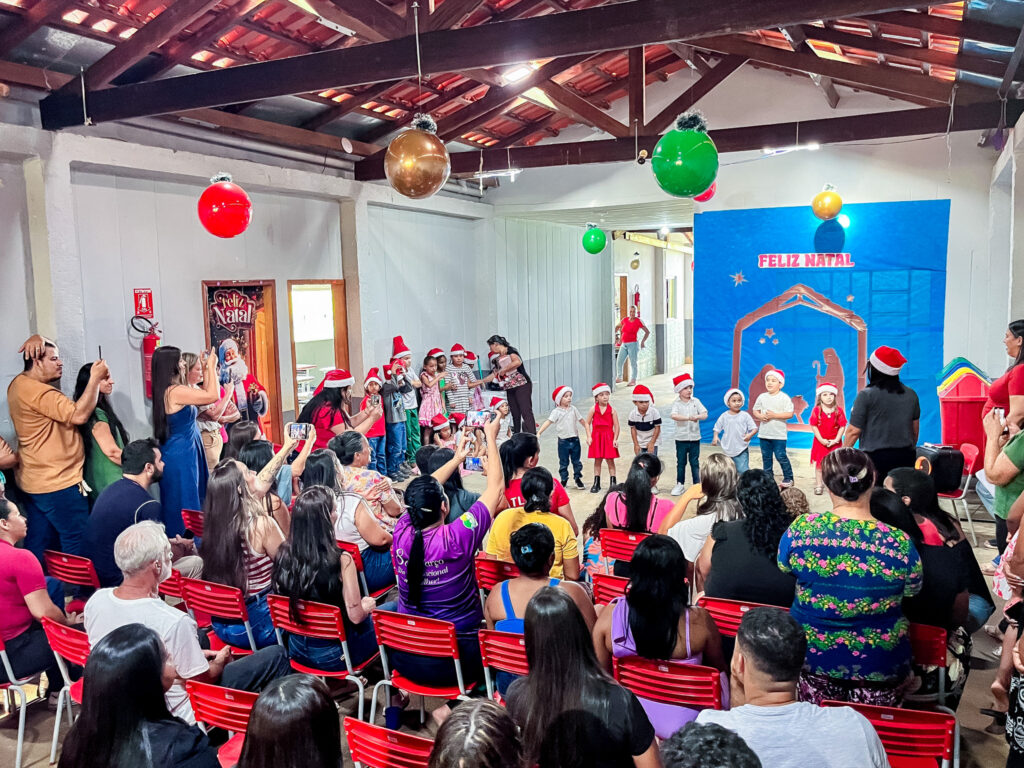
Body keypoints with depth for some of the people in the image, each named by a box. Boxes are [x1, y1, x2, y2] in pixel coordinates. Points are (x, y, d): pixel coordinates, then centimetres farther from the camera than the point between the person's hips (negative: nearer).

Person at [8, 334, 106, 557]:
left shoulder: (20, 383, 11)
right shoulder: (38, 392, -20)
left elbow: (40, 345, 22)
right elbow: (79, 415, -28)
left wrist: (39, 339, -2)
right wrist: (95, 378, -21)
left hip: (33, 482, 10)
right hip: (57, 484, -10)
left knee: (39, 547, 15)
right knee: (77, 547, -4)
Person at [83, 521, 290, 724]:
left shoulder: (95, 602, -12)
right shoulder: (173, 622, -34)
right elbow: (201, 679, -19)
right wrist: (220, 662, 3)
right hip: (175, 716, -7)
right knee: (276, 656, -1)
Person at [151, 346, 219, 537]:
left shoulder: (167, 391, 9)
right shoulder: (175, 391, -20)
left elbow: (204, 396, 16)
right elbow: (213, 396, -20)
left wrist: (207, 369, 12)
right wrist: (211, 366, -10)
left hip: (183, 454, 10)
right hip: (181, 456, -10)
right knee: (185, 506, -3)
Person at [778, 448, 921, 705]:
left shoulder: (801, 528, -19)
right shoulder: (899, 543, -22)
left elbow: (783, 567, 2)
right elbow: (912, 591, -1)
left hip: (813, 655, 1)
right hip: (880, 664, 0)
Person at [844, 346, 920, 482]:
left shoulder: (866, 395, -10)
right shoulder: (911, 395, 7)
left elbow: (854, 431, -9)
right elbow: (915, 429, 17)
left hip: (875, 458, -5)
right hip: (906, 458, 5)